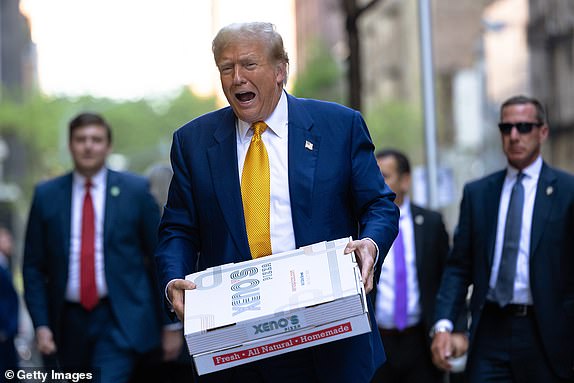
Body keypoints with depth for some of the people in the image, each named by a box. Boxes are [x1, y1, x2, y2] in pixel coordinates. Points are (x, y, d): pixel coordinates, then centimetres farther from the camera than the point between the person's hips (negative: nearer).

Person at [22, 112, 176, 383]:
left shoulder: (135, 190, 2)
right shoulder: (47, 195, 6)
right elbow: (33, 267, 8)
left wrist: (169, 322, 2)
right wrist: (41, 325, -2)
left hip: (119, 321, -3)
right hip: (68, 323, 3)